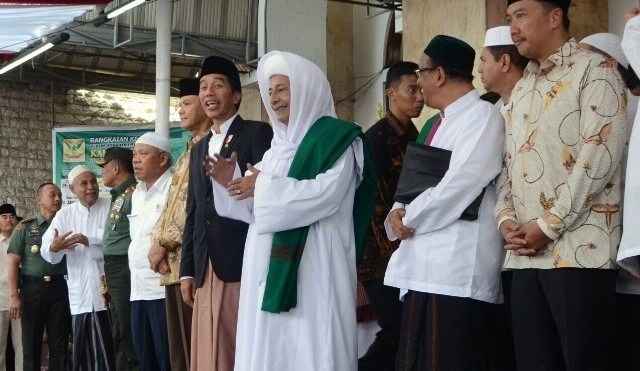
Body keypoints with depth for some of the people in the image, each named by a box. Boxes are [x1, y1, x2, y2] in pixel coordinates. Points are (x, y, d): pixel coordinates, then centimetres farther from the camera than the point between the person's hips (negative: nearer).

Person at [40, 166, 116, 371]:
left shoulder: (111, 208, 1)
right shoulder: (64, 215, 10)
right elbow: (48, 253, 1)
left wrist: (89, 241, -15)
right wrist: (54, 248, -21)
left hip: (108, 290, -3)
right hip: (80, 295, 3)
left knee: (111, 345, -2)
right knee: (83, 347, 8)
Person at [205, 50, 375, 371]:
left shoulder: (336, 138, -2)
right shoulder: (279, 145, 20)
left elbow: (326, 193, -17)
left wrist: (264, 186, -12)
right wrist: (230, 181, 2)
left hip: (313, 264, -7)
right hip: (270, 266, 7)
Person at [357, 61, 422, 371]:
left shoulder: (413, 137, 13)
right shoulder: (376, 138, -10)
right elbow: (374, 201, -14)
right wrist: (391, 254, -15)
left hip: (407, 250, 7)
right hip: (380, 252, -7)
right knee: (396, 331, -11)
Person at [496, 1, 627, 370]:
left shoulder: (595, 70, -1)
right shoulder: (521, 89, 22)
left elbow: (600, 155, -12)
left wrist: (548, 226, -13)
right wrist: (506, 218, 2)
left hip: (579, 249, -7)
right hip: (525, 254, 7)